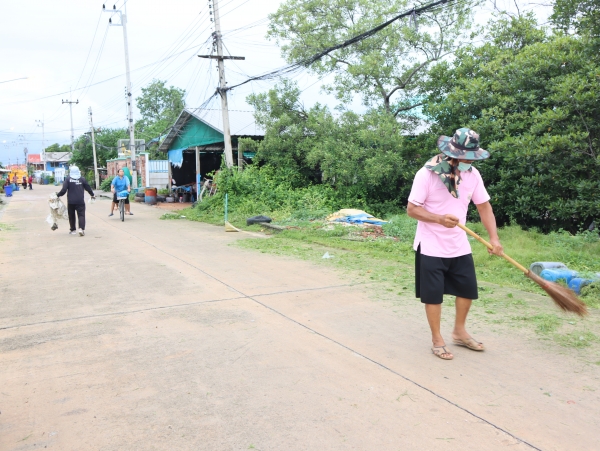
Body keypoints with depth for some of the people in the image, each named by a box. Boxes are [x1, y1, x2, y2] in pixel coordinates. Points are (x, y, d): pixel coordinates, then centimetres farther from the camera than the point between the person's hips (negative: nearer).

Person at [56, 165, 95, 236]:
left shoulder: (68, 179, -3)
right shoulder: (82, 179, 1)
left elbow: (64, 190, -9)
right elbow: (88, 188, 8)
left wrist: (58, 194, 6)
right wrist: (92, 195, 24)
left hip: (71, 201, 0)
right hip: (80, 201, 0)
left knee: (71, 216, 14)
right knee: (81, 215, -2)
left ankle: (73, 230, 19)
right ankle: (81, 228, -21)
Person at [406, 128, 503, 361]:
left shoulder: (473, 174, -3)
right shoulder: (427, 174, -19)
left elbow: (484, 206, 2)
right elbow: (412, 209, -16)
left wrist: (494, 238, -9)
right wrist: (440, 219, -31)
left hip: (460, 246, 6)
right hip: (431, 247, -6)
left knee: (467, 288, 14)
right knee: (433, 294, 3)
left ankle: (459, 332, 35)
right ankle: (437, 340, 21)